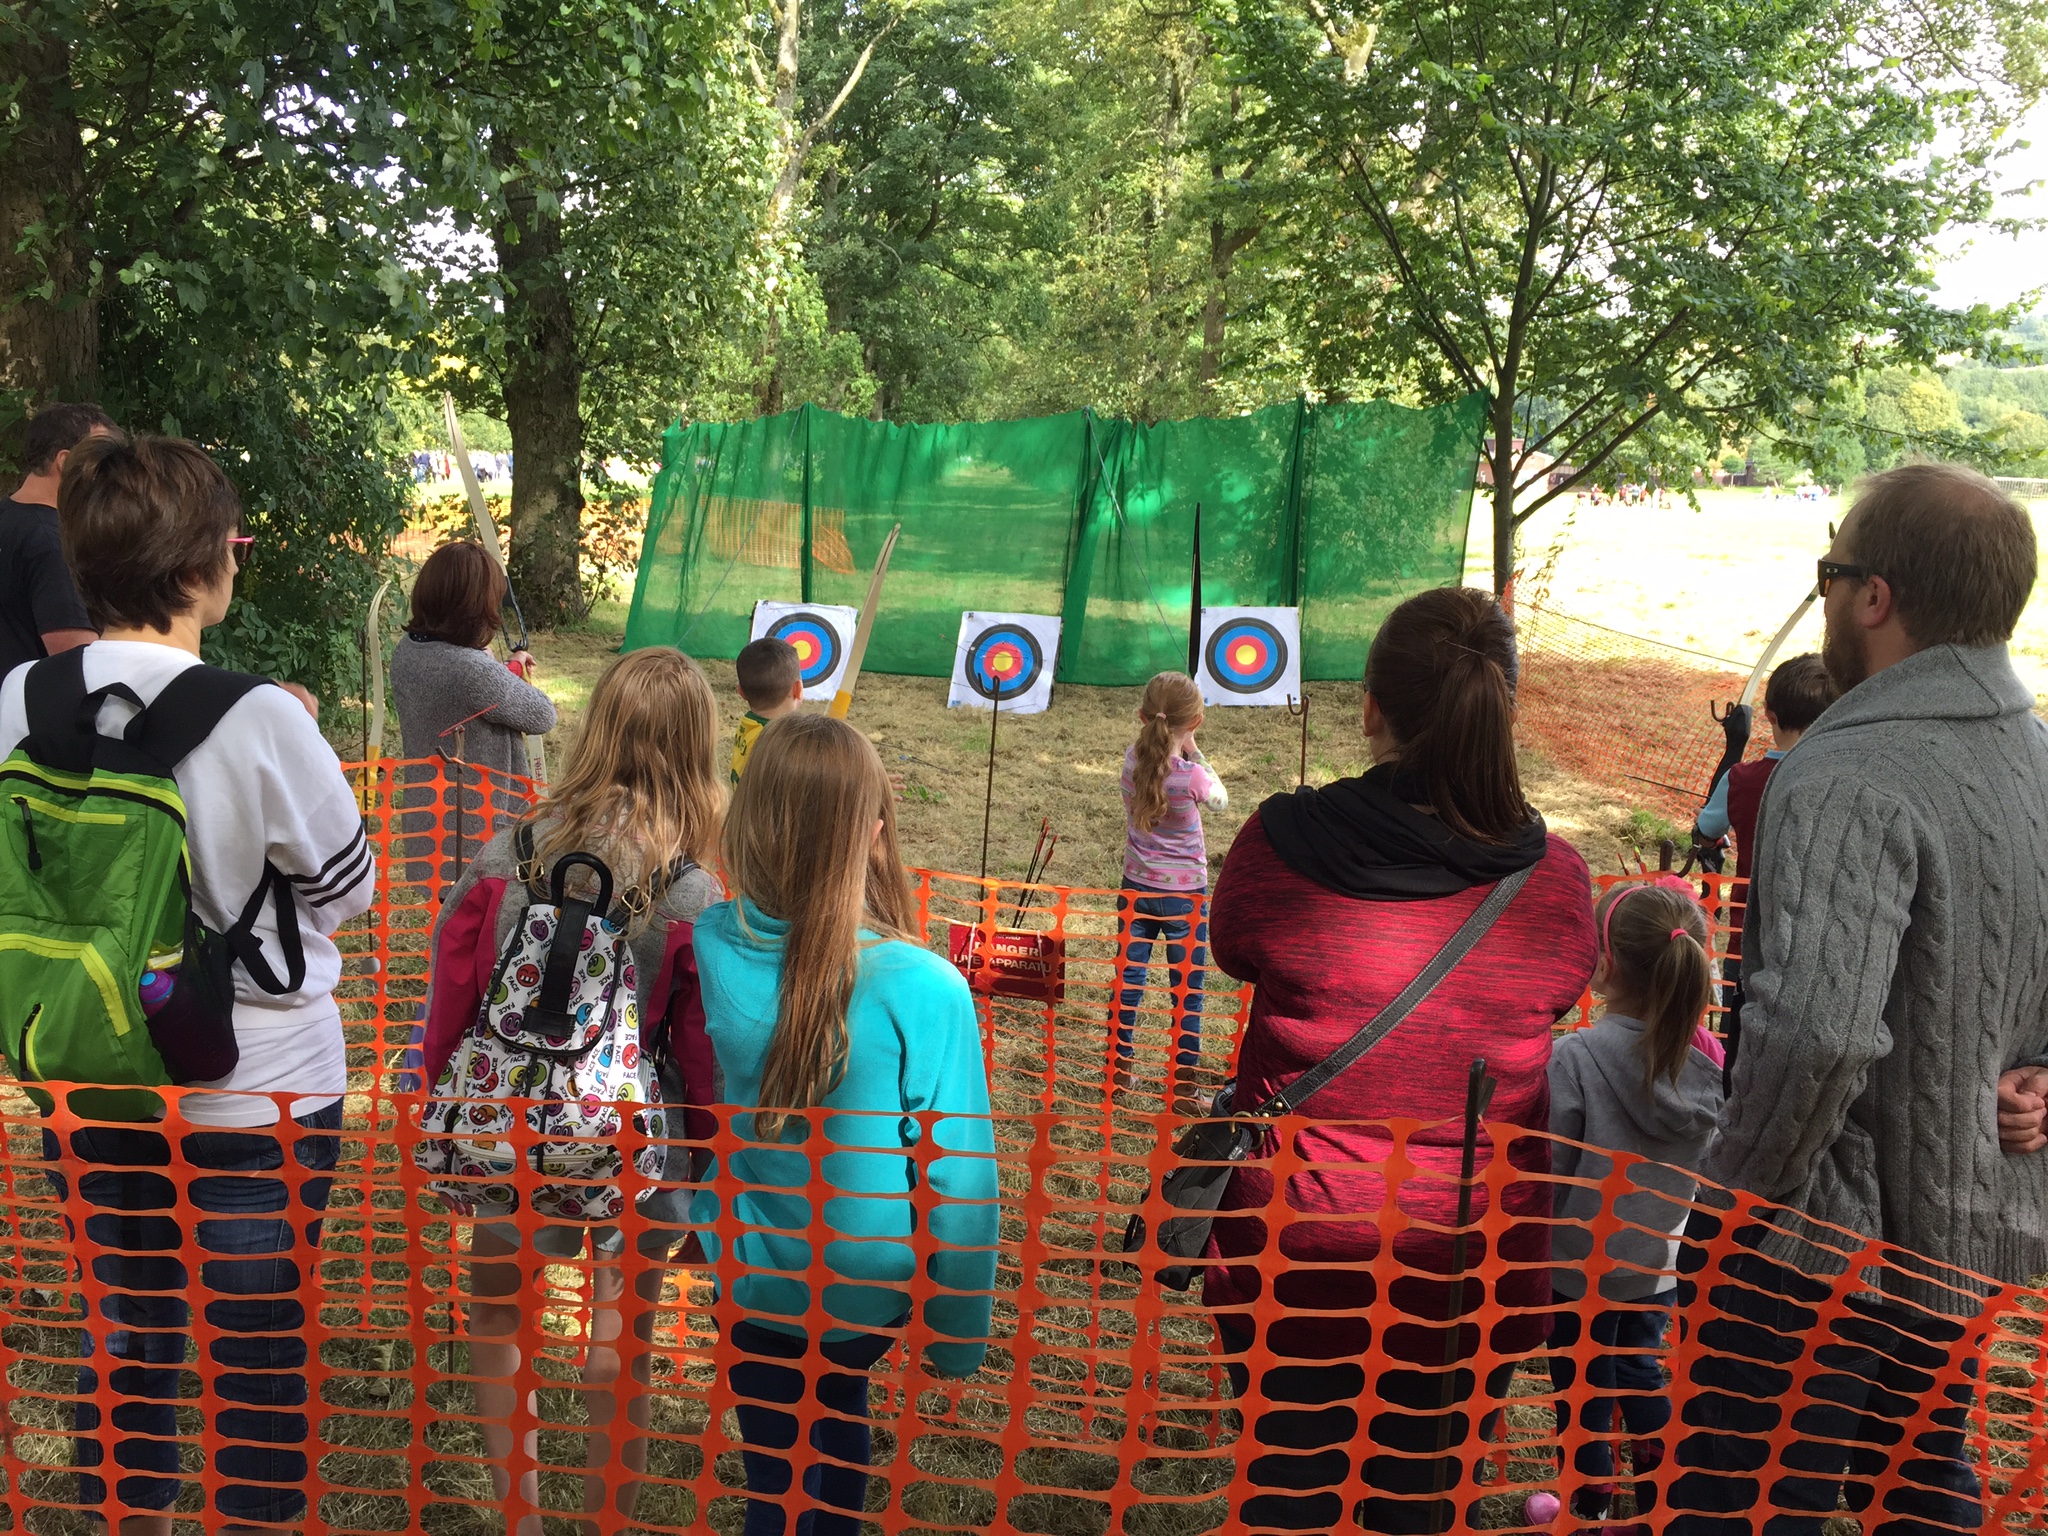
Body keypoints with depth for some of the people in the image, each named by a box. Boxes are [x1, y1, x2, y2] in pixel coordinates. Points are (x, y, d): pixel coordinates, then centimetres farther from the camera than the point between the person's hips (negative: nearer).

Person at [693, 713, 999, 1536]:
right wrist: (957, 1337, -6)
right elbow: (957, 1183, -20)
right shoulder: (923, 989, -30)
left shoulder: (706, 948, -22)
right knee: (840, 1406, 33)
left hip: (751, 1274, 1)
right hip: (869, 1289, 0)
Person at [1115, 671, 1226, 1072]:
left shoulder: (1133, 760, -9)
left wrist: (1182, 752, -1)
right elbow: (1220, 799, -1)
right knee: (1187, 994, 7)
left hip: (1136, 888, 5)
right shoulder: (1191, 775, -23)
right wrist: (1194, 751, 0)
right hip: (1184, 894, -4)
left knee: (1128, 981, 15)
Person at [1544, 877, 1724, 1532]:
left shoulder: (1576, 1055, -27)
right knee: (1642, 1375, 25)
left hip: (1583, 1263, -5)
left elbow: (1546, 1168, -21)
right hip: (1659, 1259, 5)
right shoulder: (1703, 1057, -11)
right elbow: (1701, 1161, 1)